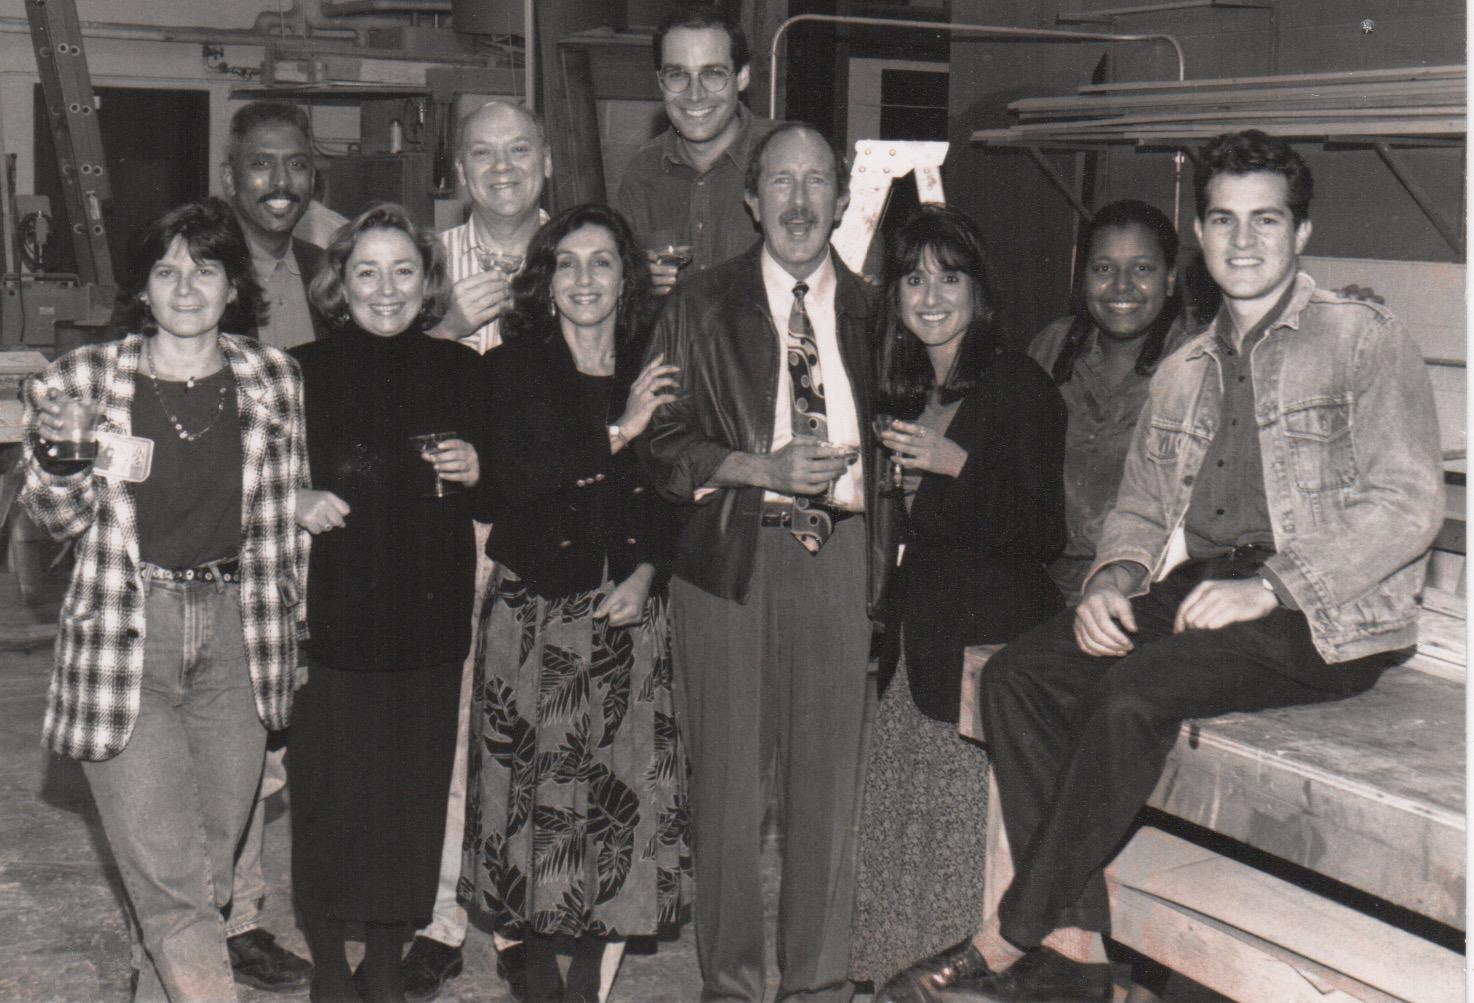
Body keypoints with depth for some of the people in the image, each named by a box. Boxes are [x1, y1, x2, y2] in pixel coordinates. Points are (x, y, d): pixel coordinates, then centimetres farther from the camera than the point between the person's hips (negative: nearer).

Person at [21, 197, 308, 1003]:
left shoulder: (272, 379, 4)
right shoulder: (86, 379, -2)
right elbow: (60, 519, 2)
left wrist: (289, 636, 12)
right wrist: (58, 459, -19)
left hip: (233, 635, 3)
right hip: (126, 636, -2)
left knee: (210, 873, 9)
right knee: (168, 881, -7)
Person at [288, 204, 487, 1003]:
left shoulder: (458, 372, 8)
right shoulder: (305, 372, 1)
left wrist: (475, 472, -6)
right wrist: (298, 507, -14)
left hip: (429, 617, 2)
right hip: (331, 616, -2)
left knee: (414, 789, 5)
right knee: (326, 788, 0)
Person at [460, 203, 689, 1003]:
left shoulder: (653, 378, 10)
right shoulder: (513, 369, 2)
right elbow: (512, 477, -14)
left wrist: (646, 574, -3)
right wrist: (616, 434, -13)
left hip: (629, 612, 2)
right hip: (534, 612, -2)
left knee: (621, 794, 1)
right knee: (535, 787, -2)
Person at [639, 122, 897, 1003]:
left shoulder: (873, 313, 14)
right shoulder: (701, 308, 8)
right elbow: (663, 441, 2)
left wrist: (886, 544, 4)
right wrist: (765, 470, -12)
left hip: (840, 554, 2)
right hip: (730, 556, -1)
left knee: (830, 780, 5)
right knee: (729, 782, 1)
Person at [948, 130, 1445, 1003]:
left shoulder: (1366, 341, -1)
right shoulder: (1183, 372, 21)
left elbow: (1408, 507, -11)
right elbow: (1141, 507, 21)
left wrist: (1268, 586, -21)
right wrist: (1113, 580, -3)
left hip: (1328, 617, -7)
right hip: (1196, 594, 7)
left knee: (1136, 690, -31)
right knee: (1017, 674, -15)